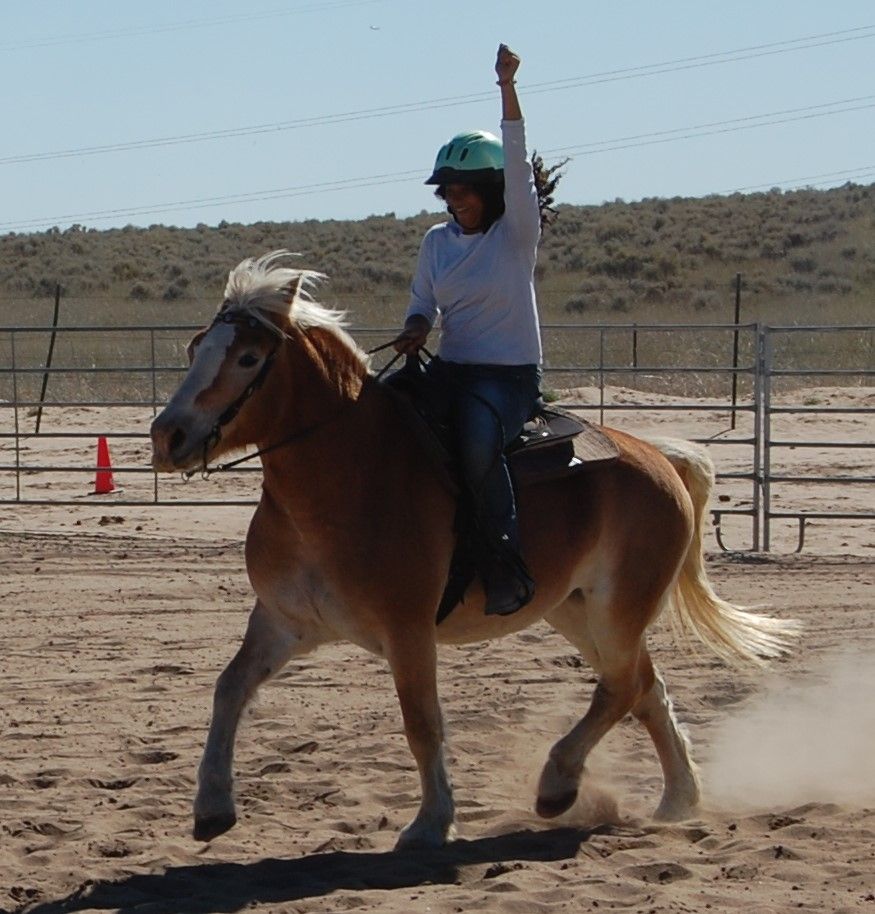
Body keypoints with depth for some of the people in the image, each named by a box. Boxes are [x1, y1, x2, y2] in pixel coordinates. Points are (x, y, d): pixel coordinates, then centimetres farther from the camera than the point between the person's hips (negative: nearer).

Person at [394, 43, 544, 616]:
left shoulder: (517, 233, -5)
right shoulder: (438, 242, 11)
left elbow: (517, 165, -19)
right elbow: (423, 304, 20)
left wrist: (508, 89, -30)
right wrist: (416, 329, -6)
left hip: (510, 375, -6)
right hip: (450, 369, 6)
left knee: (478, 442, -36)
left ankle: (507, 570, -28)